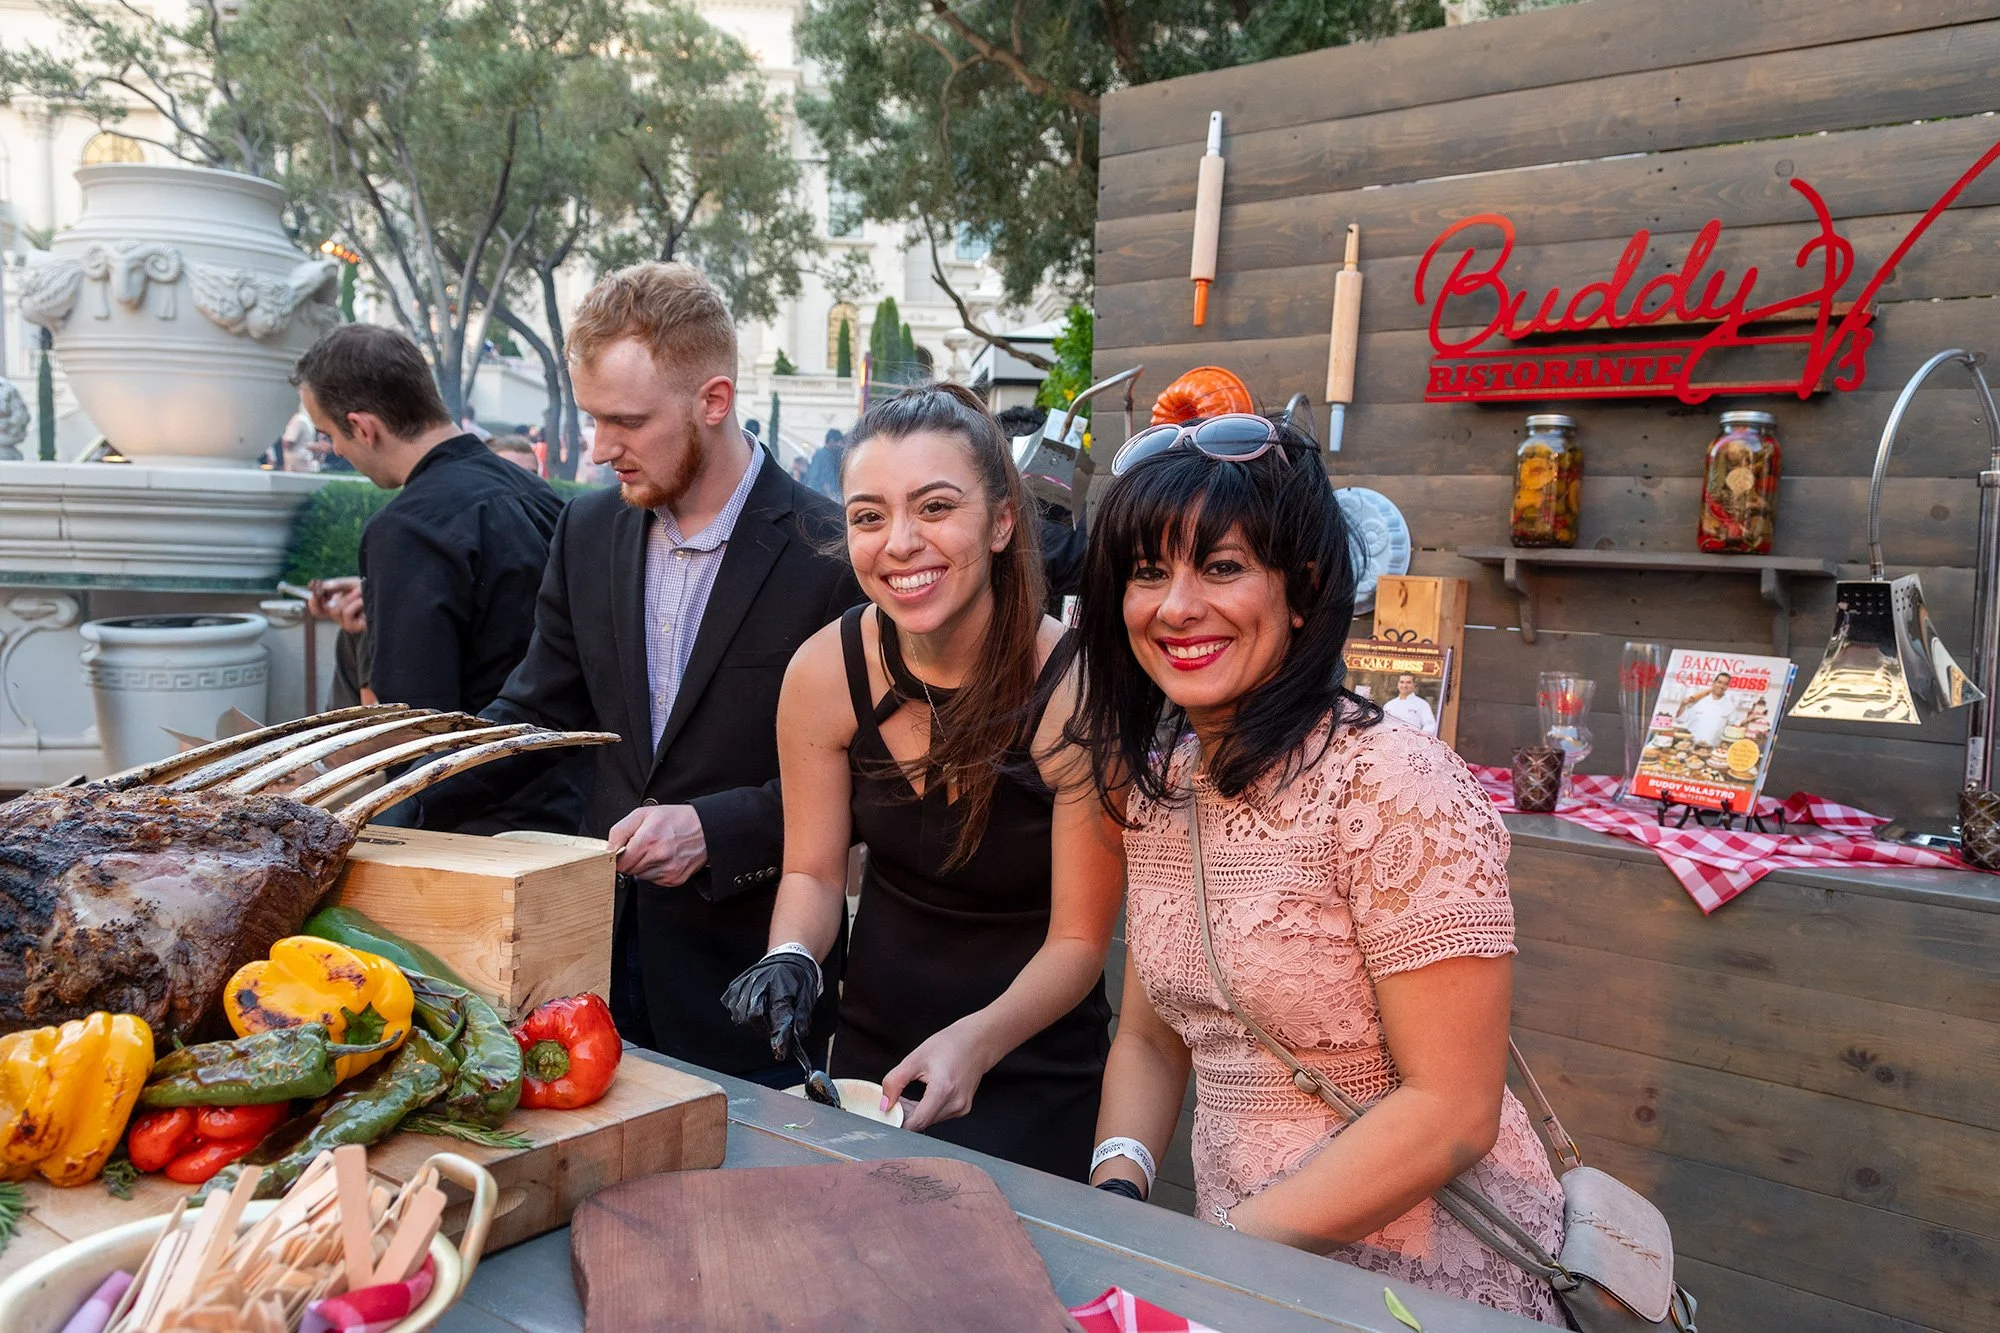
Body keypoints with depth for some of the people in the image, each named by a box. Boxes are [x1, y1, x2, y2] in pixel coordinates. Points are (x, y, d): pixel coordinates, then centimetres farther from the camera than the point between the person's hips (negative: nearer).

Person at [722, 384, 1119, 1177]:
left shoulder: (1072, 692, -23)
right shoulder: (825, 672, -13)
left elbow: (1079, 941, -17)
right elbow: (812, 872, -2)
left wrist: (976, 1041, -33)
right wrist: (790, 960, -22)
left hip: (1034, 1075, -3)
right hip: (869, 1052, 4)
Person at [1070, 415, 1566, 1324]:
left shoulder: (1394, 784, -19)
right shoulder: (1153, 777, 1)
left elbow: (1451, 1113, -18)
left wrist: (1215, 1251, -17)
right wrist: (1115, 1193, -7)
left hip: (1432, 1281, -5)